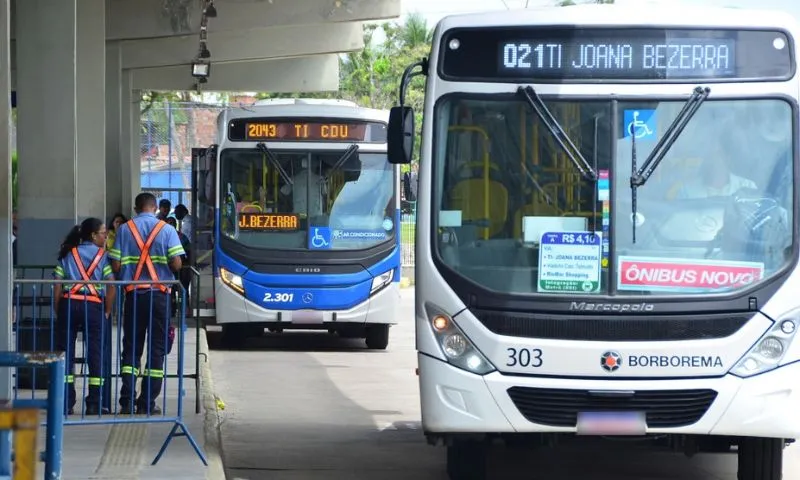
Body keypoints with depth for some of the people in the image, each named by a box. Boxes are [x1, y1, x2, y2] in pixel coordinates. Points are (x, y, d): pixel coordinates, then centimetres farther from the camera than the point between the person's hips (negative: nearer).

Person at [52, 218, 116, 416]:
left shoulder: (68, 254, 13)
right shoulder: (103, 255, 5)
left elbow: (57, 287, 5)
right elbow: (111, 287, -4)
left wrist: (58, 312, 8)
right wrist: (107, 312, 4)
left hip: (68, 304, 2)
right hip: (94, 305, -2)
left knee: (65, 352, 5)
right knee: (97, 354, 3)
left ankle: (65, 403, 3)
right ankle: (95, 404, 0)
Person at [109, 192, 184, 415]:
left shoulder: (124, 229, 2)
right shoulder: (166, 230, -1)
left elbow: (116, 266, -3)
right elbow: (176, 264, -8)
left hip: (133, 294, 1)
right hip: (159, 293, -1)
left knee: (131, 347, 9)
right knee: (157, 348, 4)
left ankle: (127, 400, 1)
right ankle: (147, 403, 0)